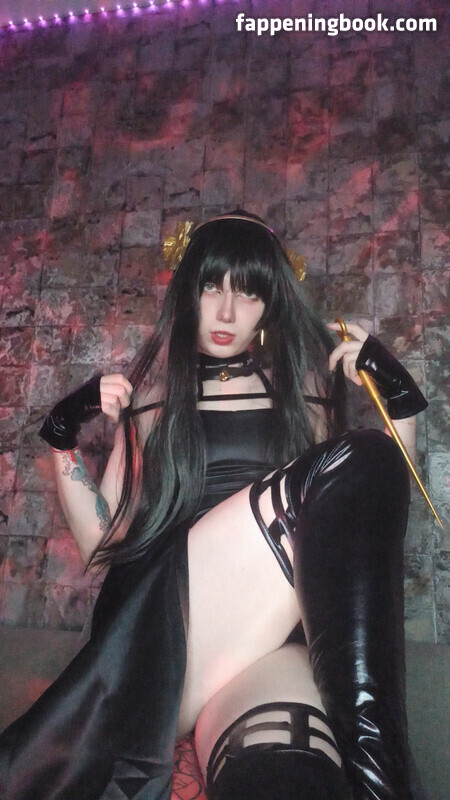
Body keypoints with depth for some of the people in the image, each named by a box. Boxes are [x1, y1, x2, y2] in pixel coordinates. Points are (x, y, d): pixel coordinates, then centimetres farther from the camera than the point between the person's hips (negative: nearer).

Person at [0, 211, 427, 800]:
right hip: (164, 615, 1)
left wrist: (399, 398, 7)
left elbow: (373, 518, 18)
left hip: (272, 625, -1)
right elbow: (101, 538, 17)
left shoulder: (303, 385, 21)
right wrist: (63, 438, 3)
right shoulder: (154, 392, 19)